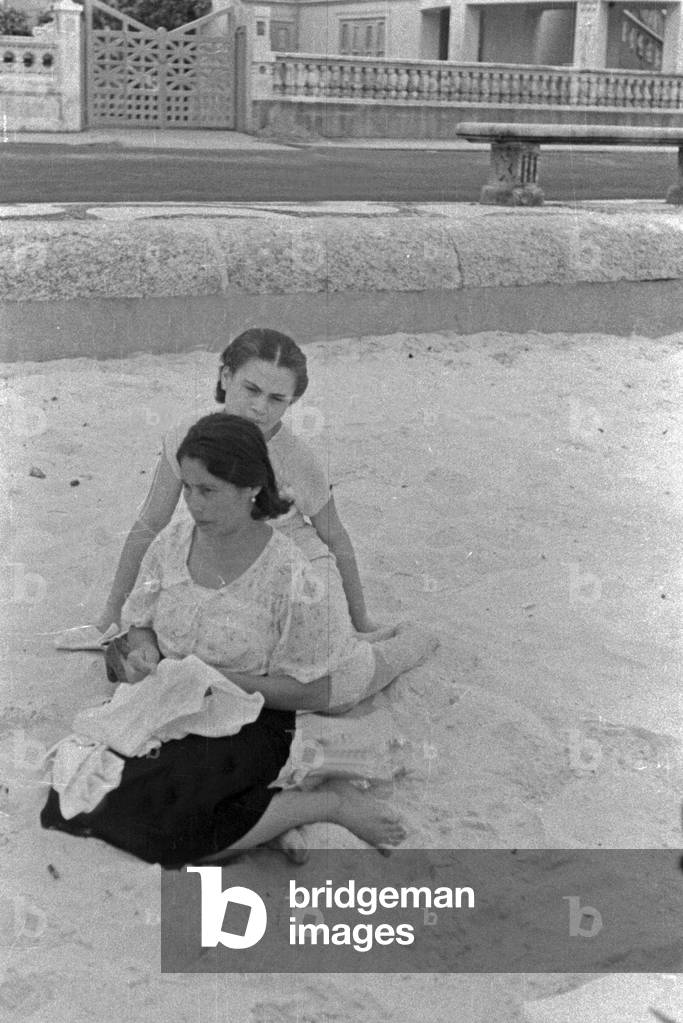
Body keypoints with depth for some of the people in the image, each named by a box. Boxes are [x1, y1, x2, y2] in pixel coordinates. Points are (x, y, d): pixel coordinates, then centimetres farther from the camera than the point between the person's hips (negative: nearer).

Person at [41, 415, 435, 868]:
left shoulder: (287, 575, -19)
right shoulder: (173, 542, -2)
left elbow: (313, 693, -14)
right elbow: (140, 623, 14)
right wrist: (144, 652, -10)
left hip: (251, 721, -7)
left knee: (165, 827, -30)